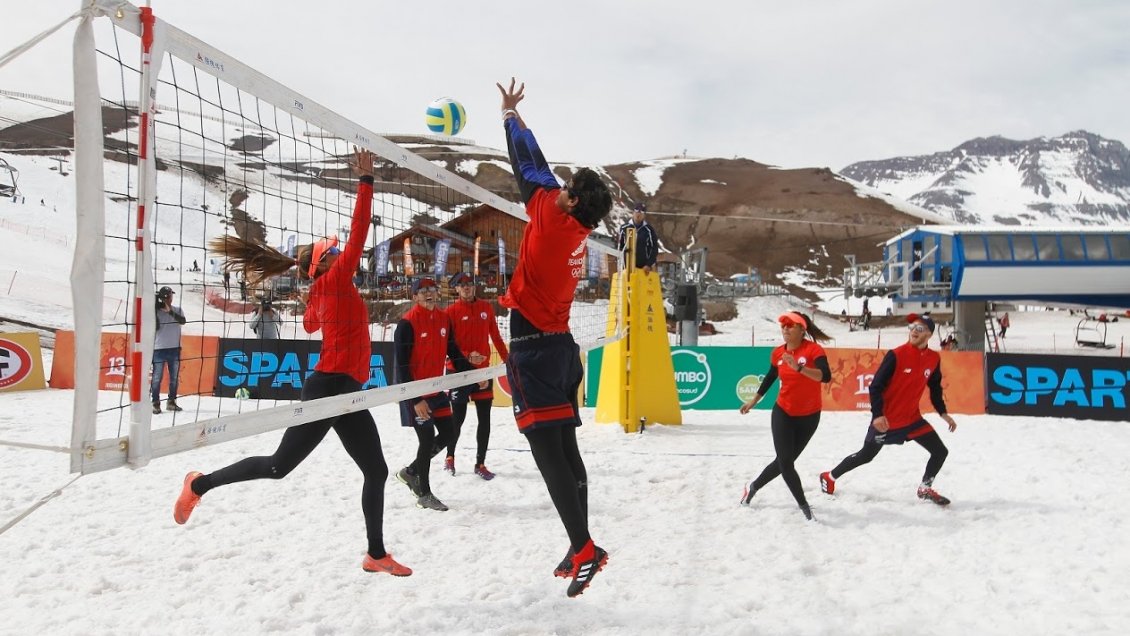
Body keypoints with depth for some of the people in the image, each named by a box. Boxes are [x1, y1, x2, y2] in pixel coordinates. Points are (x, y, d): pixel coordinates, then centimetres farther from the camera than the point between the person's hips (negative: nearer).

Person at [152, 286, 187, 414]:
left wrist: (171, 312, -25)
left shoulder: (177, 310, 5)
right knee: (157, 377, -5)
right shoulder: (156, 311, -1)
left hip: (174, 348, 3)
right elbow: (155, 327, -14)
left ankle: (171, 402, 21)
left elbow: (183, 321, -14)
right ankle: (155, 403, 1)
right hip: (159, 349, -3)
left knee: (174, 377, 10)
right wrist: (155, 310, -17)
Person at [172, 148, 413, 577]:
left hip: (343, 391, 9)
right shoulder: (335, 280, -6)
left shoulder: (324, 293, 16)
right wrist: (366, 180, -15)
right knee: (279, 466, 0)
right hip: (329, 387, -9)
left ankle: (376, 554, 15)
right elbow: (359, 233, -15)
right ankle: (200, 484, 20)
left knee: (376, 471, 7)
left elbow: (310, 324, 37)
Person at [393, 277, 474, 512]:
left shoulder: (444, 319, 3)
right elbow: (401, 366, -18)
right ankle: (424, 494, 12)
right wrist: (415, 400, -21)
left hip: (435, 388, 8)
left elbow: (453, 352, 15)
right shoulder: (407, 324, -17)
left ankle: (411, 472, 29)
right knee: (428, 438, -5)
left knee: (448, 433, 10)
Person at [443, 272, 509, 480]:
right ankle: (450, 456, 27)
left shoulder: (486, 307, 7)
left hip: (483, 369, 4)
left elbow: (495, 336, 12)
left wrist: (507, 359, 11)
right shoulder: (451, 311, -5)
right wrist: (467, 357, -22)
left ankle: (480, 464, 14)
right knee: (458, 417, 4)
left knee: (485, 419, 4)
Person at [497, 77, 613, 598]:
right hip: (559, 343, 9)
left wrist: (511, 114, 14)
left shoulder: (553, 218, -10)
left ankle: (584, 547, -12)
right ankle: (579, 548, 18)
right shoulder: (573, 233, 10)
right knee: (564, 449, 11)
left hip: (535, 347, -9)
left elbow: (531, 166, 0)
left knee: (548, 451, -10)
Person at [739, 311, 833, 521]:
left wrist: (798, 367, -46)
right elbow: (770, 377, 15)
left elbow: (826, 377, -33)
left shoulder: (813, 350, -17)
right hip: (783, 413, 2)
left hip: (809, 416, -2)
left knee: (785, 461, 11)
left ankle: (754, 487, 34)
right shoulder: (777, 354, -4)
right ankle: (804, 505, 11)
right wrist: (753, 401, 25)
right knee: (785, 461, -6)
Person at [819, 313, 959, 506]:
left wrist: (943, 413, 9)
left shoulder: (934, 359, -2)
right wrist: (877, 415, -28)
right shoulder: (896, 355, -20)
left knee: (940, 452, 3)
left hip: (912, 418, 5)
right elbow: (876, 385, -19)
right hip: (886, 419, -5)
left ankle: (925, 489, 25)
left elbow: (935, 388, 15)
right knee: (866, 455, 8)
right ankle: (829, 477, 27)